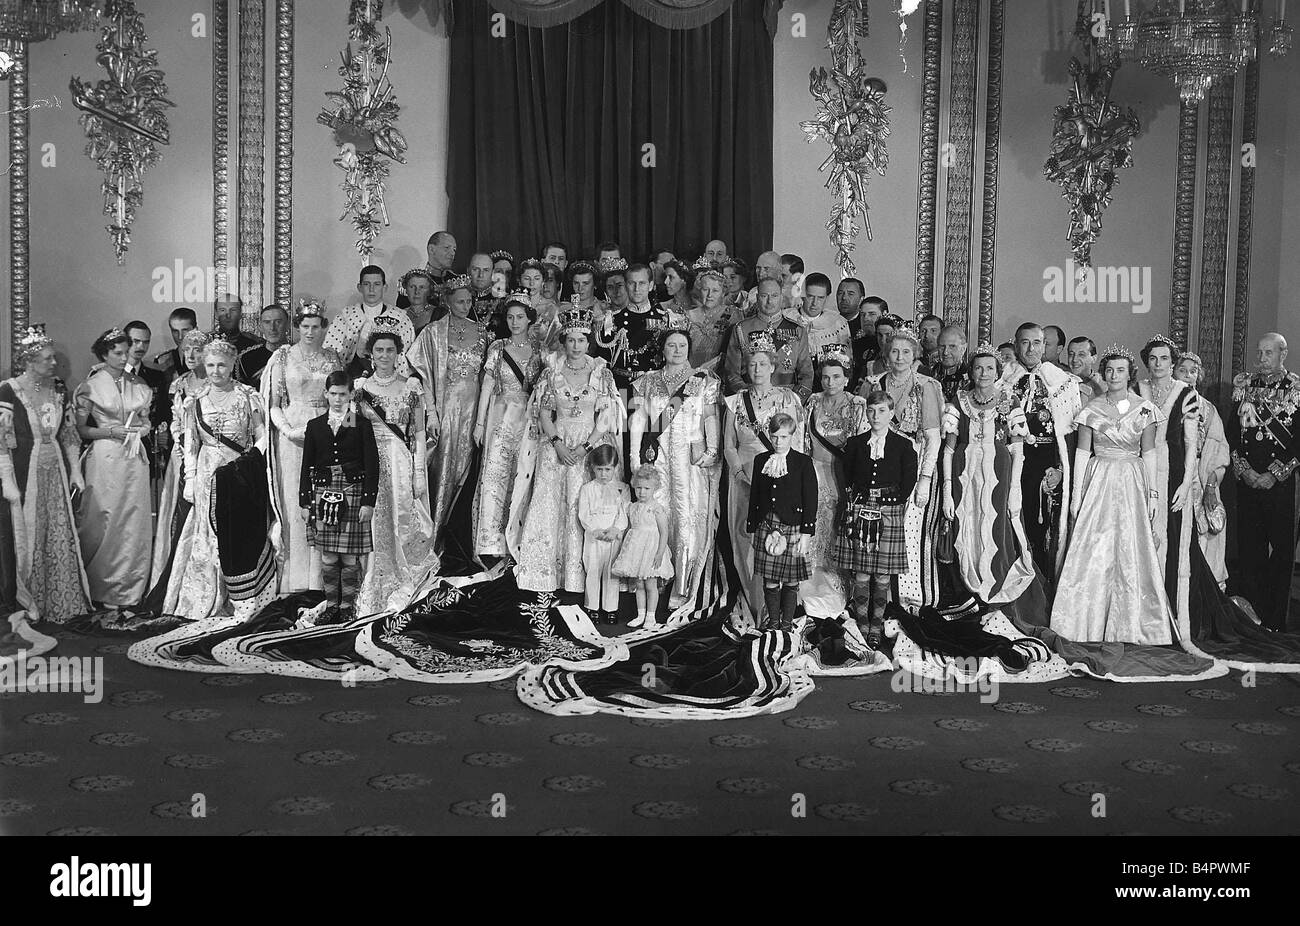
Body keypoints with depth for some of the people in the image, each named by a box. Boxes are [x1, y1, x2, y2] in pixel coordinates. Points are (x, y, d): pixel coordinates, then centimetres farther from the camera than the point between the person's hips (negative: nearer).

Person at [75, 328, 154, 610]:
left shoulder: (138, 385, 11)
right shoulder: (91, 387, -2)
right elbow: (80, 430, -2)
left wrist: (141, 429, 1)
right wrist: (112, 431, -12)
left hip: (135, 458, 4)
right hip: (105, 458, -4)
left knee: (134, 522, 4)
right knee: (105, 522, -1)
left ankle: (130, 590, 12)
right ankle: (102, 590, 9)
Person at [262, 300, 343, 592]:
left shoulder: (333, 358, 10)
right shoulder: (283, 357, 3)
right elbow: (273, 403, 1)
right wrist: (289, 430, -14)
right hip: (293, 435, -2)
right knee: (295, 503, -1)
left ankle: (321, 576, 7)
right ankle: (295, 577, 4)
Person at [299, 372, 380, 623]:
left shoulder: (362, 425, 2)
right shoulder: (315, 426, 10)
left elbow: (372, 465, -1)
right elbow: (306, 466, 10)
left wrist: (368, 501, -8)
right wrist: (304, 502, 5)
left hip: (352, 495, -2)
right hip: (323, 495, 2)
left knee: (350, 557, 0)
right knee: (328, 558, 5)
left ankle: (348, 606, 12)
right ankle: (331, 605, 15)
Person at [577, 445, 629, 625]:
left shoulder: (622, 488, 5)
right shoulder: (587, 489, 4)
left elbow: (625, 513, -2)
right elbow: (583, 514, -2)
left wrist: (616, 529, -17)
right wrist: (596, 530, -16)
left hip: (615, 537, 0)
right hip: (593, 536, 0)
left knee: (612, 573, 4)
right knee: (593, 572, 4)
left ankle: (611, 609, 13)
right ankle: (593, 608, 15)